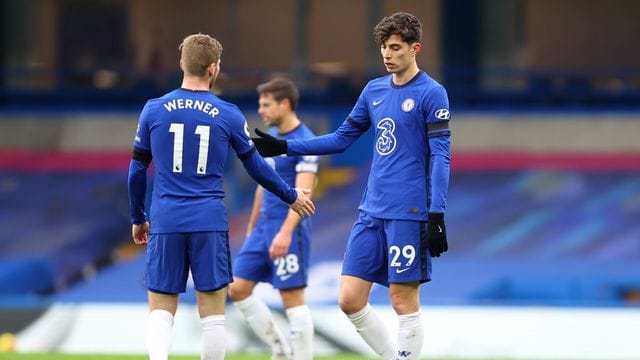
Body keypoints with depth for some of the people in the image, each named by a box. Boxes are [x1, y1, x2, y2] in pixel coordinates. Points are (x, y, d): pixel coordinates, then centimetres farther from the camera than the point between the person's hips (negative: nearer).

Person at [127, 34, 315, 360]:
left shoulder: (153, 110, 3)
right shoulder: (228, 115, 0)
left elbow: (136, 171, 8)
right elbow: (256, 167, 10)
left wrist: (137, 218, 22)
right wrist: (291, 196, 27)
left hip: (165, 223, 1)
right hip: (210, 223, -1)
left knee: (161, 311, 5)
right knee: (213, 313, 5)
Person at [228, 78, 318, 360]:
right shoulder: (270, 137, 12)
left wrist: (285, 232, -33)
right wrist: (252, 226, 24)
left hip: (288, 230, -9)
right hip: (263, 227, 9)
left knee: (293, 299, -6)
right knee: (238, 289, 6)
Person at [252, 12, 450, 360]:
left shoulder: (431, 94, -7)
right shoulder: (374, 90, 13)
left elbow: (440, 157, -11)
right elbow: (342, 138, 21)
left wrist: (437, 216, -17)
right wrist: (284, 147, 15)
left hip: (408, 214, -7)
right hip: (371, 212, 7)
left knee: (403, 301, -3)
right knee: (350, 299, 2)